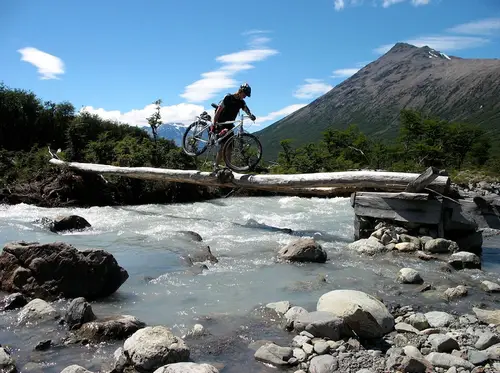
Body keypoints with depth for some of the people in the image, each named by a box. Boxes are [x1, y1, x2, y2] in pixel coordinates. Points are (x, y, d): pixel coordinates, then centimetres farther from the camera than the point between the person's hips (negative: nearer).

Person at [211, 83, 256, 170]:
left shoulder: (241, 102, 5)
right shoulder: (228, 97, -13)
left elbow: (246, 110, -14)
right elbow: (218, 110, -16)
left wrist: (251, 115, -38)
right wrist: (214, 124, -21)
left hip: (229, 125, 7)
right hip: (221, 123, -7)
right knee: (223, 145, -19)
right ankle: (216, 166, -17)